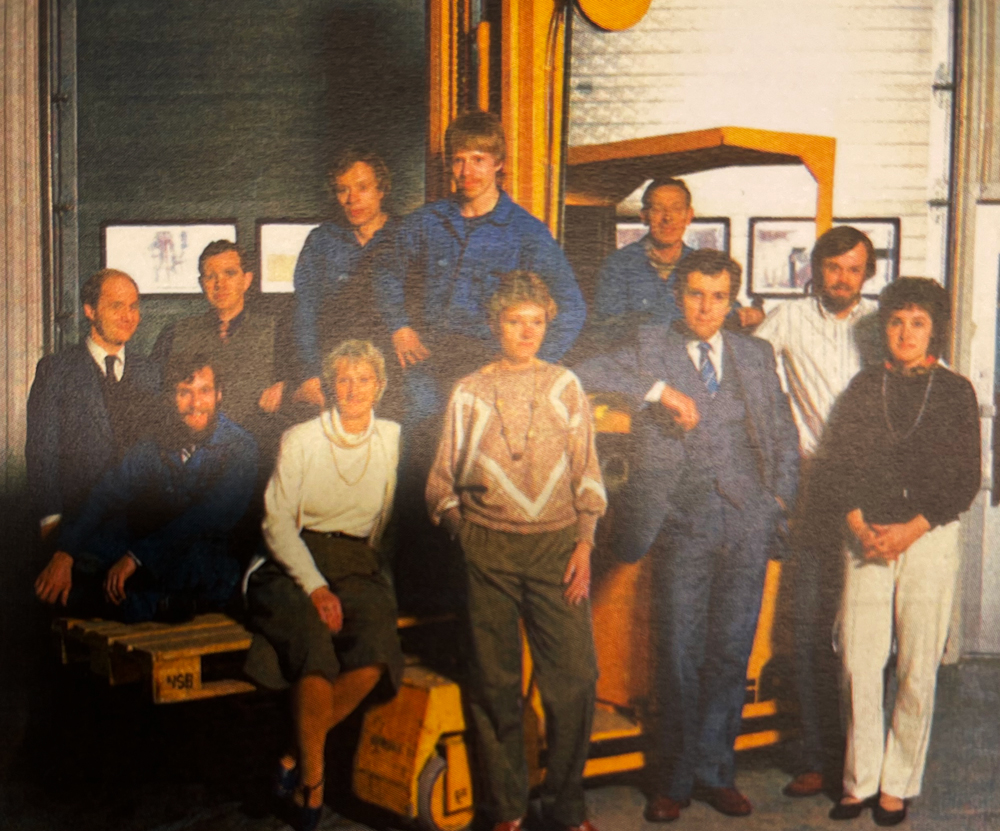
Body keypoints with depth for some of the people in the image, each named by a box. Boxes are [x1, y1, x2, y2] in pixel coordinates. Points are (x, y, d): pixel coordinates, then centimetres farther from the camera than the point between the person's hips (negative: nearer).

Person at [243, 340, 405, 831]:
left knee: (375, 654, -28)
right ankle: (313, 775, -14)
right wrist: (316, 587, -14)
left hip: (359, 567, 2)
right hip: (295, 565, -2)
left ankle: (298, 755, -9)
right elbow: (277, 523, -3)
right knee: (316, 650, -32)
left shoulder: (392, 440, 8)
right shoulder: (299, 441, 1)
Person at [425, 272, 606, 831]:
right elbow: (443, 483, 14)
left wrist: (584, 544, 0)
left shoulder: (566, 386, 9)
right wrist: (468, 534, 3)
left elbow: (587, 472, 8)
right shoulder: (470, 393, 8)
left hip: (558, 544, 0)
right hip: (491, 549, 0)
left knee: (576, 675, -4)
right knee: (496, 681, 5)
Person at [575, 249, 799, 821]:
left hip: (748, 522, 2)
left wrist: (778, 500, 7)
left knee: (731, 651, 4)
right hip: (685, 523, -2)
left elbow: (785, 435, 19)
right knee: (681, 655, 0)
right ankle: (674, 781, 14)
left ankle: (712, 771, 16)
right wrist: (661, 391, -17)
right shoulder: (652, 349, 6)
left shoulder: (756, 356, 15)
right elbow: (588, 373, -10)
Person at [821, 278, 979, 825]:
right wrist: (861, 526, -8)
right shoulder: (864, 387, 9)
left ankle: (898, 784, 13)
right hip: (867, 538, 1)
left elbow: (965, 481, 1)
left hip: (930, 537, -1)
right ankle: (860, 780, 12)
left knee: (918, 670, 1)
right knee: (858, 663, -1)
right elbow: (836, 463, 6)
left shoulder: (955, 392, 4)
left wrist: (910, 530, -10)